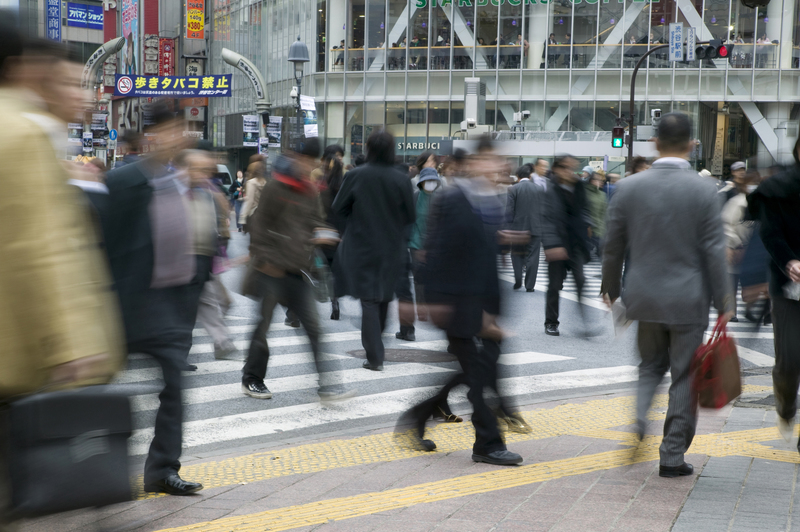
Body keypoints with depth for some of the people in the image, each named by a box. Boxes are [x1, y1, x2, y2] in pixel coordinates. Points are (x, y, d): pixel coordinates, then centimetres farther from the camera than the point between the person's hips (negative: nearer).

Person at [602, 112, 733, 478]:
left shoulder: (629, 187, -2)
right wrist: (723, 302, -1)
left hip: (644, 297, 3)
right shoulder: (703, 191, -10)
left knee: (651, 365, 22)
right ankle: (672, 457, 11)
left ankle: (638, 419, -3)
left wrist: (611, 288, 18)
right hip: (688, 300, -3)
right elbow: (713, 252, -9)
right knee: (684, 376, 7)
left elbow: (613, 245, 4)